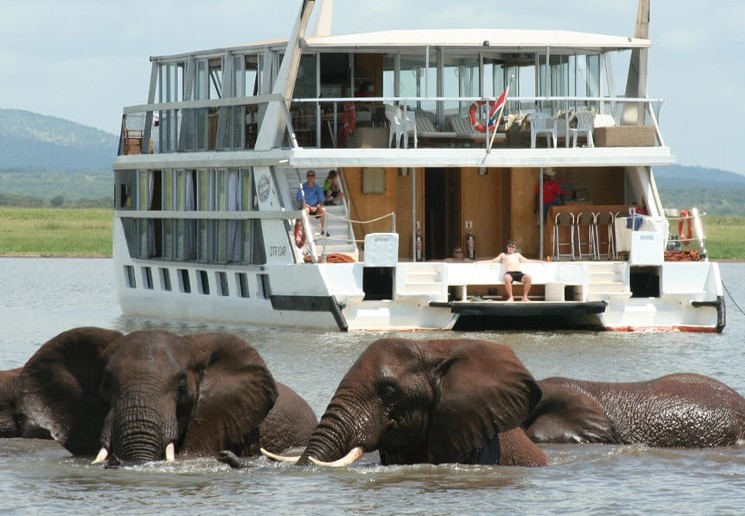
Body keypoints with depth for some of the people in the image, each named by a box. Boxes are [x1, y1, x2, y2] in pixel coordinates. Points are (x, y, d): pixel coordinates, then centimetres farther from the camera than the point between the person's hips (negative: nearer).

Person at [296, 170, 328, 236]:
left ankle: (323, 230, -19)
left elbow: (321, 202, 2)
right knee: (306, 209, -36)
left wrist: (316, 207, -19)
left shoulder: (317, 188, 5)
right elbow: (301, 202, -8)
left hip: (316, 209, 2)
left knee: (323, 209, -27)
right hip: (306, 207, -2)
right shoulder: (303, 188, -2)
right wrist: (310, 207, -22)